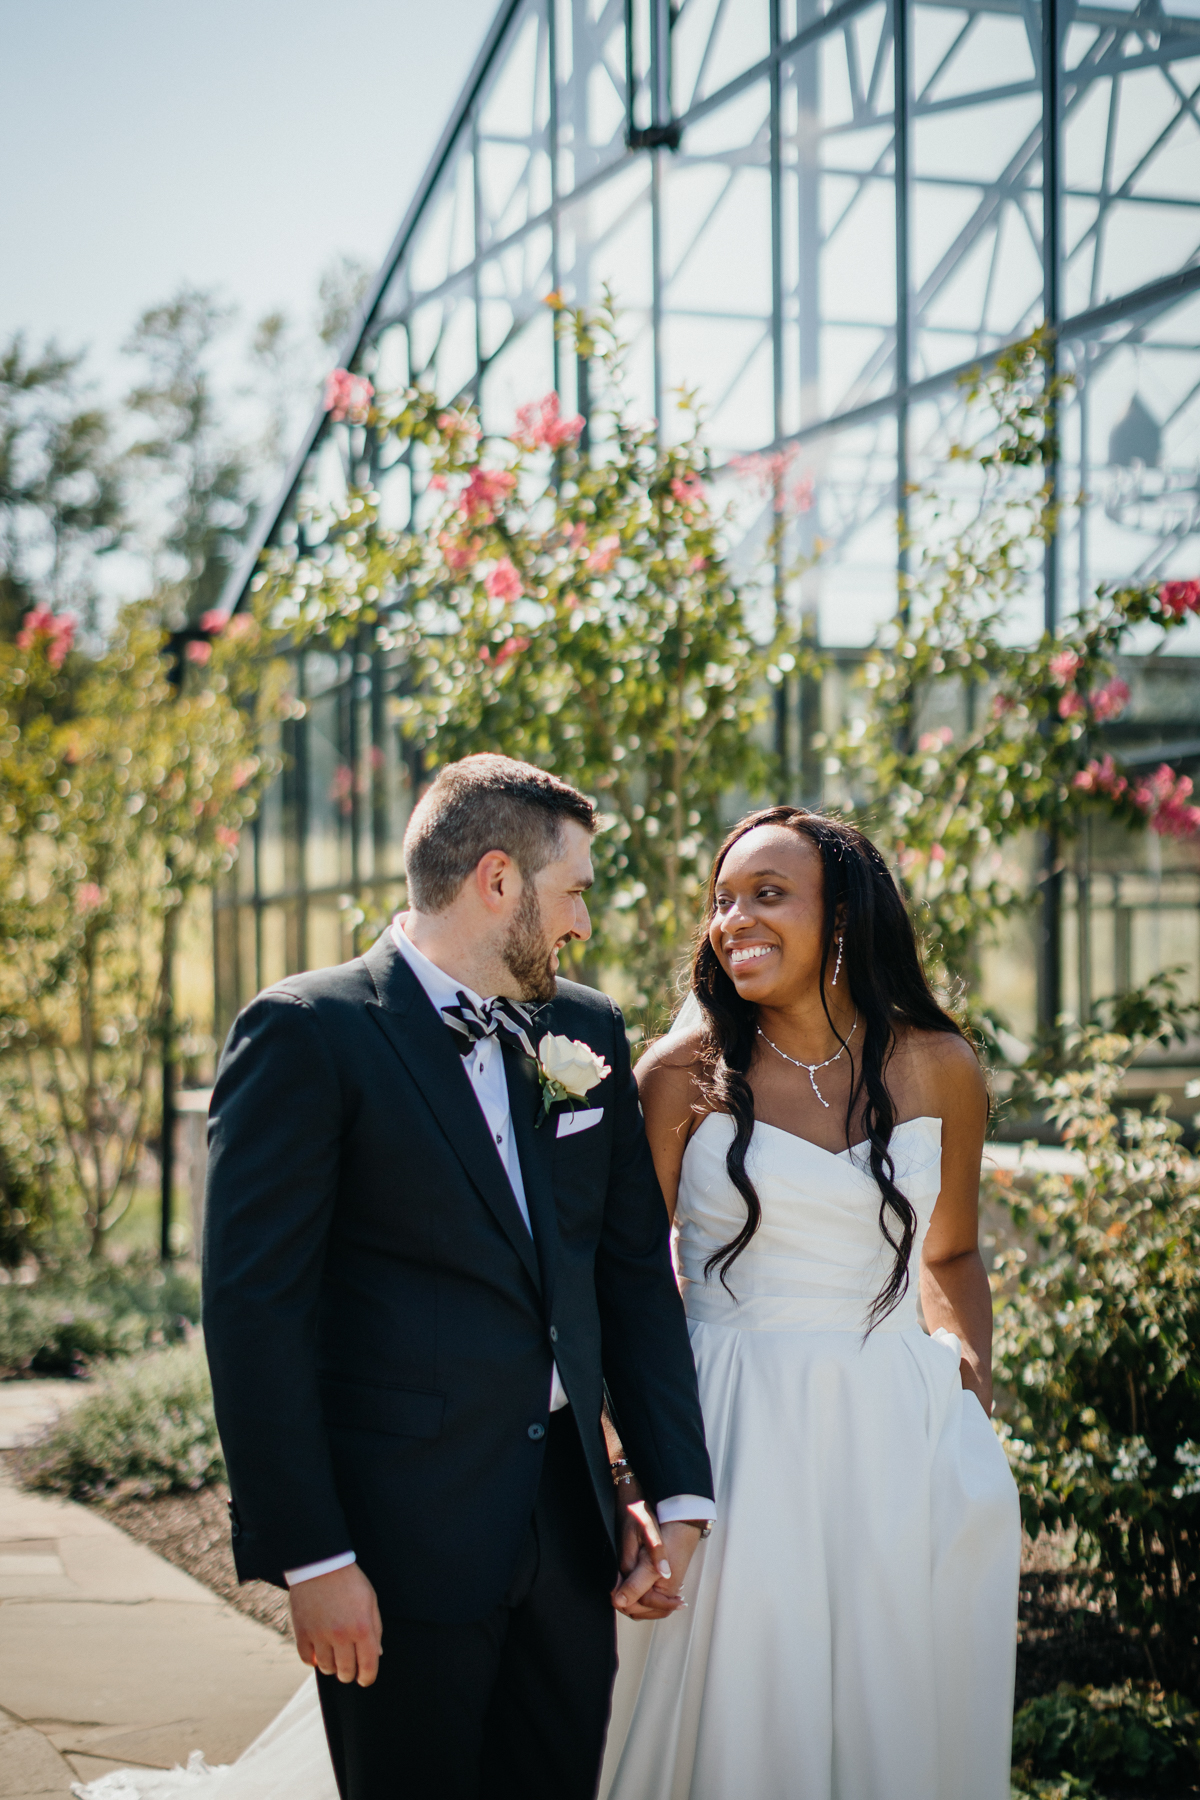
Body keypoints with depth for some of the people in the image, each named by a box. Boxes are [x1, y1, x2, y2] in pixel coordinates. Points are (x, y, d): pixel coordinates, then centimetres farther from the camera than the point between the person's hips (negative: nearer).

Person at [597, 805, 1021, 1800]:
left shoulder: (939, 1068, 3)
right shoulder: (688, 1071, -6)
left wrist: (971, 1365, 1)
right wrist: (636, 1482, -12)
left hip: (903, 1432, 3)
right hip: (736, 1436, -2)